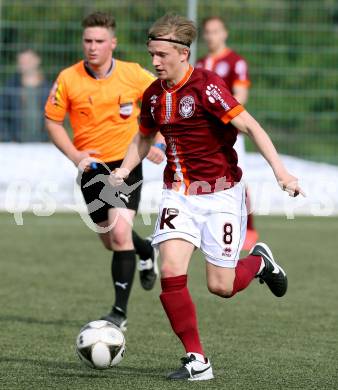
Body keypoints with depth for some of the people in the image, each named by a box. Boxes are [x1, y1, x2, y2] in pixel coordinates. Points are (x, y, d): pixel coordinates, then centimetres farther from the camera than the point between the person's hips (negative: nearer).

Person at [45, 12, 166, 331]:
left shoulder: (134, 75, -9)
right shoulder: (68, 79, -8)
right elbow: (53, 121, 2)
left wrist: (156, 143, -3)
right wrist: (75, 155, -13)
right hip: (91, 167, 3)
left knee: (120, 234, -20)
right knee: (110, 240, 15)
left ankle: (120, 312, -14)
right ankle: (146, 251, 51)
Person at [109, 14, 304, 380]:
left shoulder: (206, 86, -17)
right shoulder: (154, 95, 4)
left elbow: (250, 127, -21)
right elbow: (144, 137, 23)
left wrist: (280, 171, -30)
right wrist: (124, 169, 7)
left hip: (219, 193, -5)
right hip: (178, 194, 5)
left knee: (220, 286, -1)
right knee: (171, 272, -15)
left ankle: (260, 261, 34)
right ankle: (196, 360, -5)